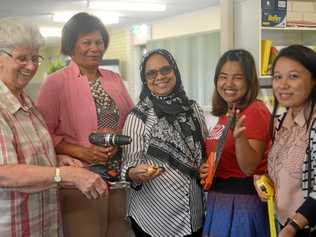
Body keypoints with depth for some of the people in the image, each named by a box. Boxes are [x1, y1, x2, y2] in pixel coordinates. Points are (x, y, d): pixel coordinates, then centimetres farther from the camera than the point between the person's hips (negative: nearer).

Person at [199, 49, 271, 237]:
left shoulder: (256, 111, -14)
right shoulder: (225, 113, 9)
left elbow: (249, 167, -19)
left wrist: (239, 136, -34)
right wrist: (205, 170, 1)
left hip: (243, 199, -8)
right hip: (218, 199, 8)